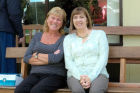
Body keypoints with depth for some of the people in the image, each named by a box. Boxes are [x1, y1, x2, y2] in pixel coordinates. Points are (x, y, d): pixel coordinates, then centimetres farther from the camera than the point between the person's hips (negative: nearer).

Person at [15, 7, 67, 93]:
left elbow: (56, 58, -13)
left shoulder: (64, 39, 5)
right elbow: (26, 58, 6)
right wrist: (49, 58, -5)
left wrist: (37, 55, 0)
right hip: (35, 74, 3)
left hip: (55, 75, -3)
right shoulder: (37, 36, 17)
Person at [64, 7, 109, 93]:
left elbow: (103, 58, 1)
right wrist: (80, 77, -13)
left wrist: (91, 77, -13)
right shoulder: (68, 38, 16)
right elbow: (68, 62, 6)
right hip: (75, 75, 1)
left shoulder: (100, 34, 11)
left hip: (98, 73, -1)